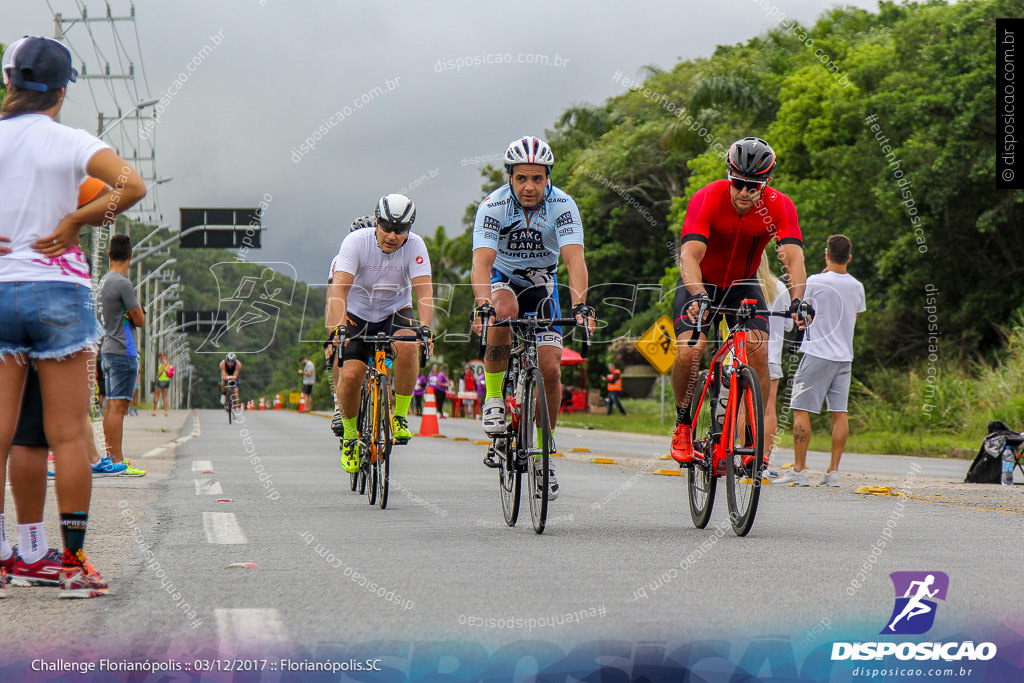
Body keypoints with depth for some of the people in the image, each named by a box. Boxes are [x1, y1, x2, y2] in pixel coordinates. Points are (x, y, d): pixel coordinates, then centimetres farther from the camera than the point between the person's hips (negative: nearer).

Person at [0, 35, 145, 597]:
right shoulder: (70, 142, -3)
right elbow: (132, 186, -17)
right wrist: (76, 221, -7)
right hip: (59, 294, -2)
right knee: (67, 436, 1)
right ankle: (74, 563, 2)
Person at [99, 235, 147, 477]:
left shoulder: (103, 282, 14)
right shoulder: (123, 284, -14)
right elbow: (140, 320, -10)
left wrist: (130, 312, -1)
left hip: (108, 349, 9)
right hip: (123, 350, -9)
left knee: (112, 407, 11)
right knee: (118, 406, -11)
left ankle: (111, 457, 15)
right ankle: (117, 461, -13)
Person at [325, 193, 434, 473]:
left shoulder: (415, 246, -17)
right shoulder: (356, 242, -21)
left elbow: (424, 291, -26)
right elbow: (339, 288, -30)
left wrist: (424, 326, -44)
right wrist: (338, 326, -46)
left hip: (395, 313, 1)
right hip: (357, 314, 0)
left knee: (407, 345, -33)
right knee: (350, 375, -19)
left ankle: (401, 416, -16)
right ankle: (349, 434, 8)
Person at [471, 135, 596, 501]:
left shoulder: (562, 205, -22)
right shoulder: (493, 206, -24)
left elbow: (574, 259, -33)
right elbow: (481, 261, -34)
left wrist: (580, 305, -49)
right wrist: (483, 304, -52)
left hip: (542, 285, 1)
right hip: (503, 281, -1)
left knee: (550, 369, -12)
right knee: (504, 310, -38)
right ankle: (494, 395, -20)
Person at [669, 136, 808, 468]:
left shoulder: (779, 206, -22)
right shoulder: (706, 200, -28)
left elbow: (794, 257, -31)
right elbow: (690, 255, -38)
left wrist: (797, 301, -49)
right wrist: (699, 297, -55)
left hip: (743, 285, 2)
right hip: (701, 284, -2)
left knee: (758, 351, -20)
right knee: (689, 352, -23)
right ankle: (683, 424, 2)